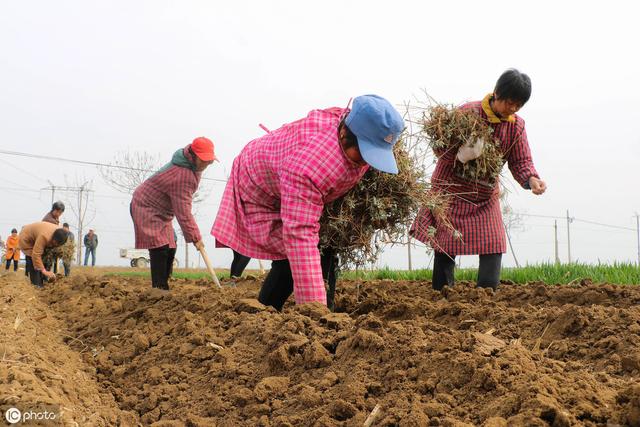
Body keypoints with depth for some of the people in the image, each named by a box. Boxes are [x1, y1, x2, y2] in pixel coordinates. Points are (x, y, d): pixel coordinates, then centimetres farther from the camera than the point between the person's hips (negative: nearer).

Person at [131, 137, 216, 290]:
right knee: (160, 249, -19)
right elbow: (183, 213, -31)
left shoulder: (188, 164, -2)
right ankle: (160, 289, -20)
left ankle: (162, 288, 13)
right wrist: (195, 237, -26)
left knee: (170, 248, 8)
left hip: (160, 211, 10)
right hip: (146, 209, -10)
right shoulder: (183, 176, -33)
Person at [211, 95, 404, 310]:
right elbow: (300, 234, -51)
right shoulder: (307, 166, -49)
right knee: (291, 261, -21)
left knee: (325, 254, 6)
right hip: (258, 191, -8)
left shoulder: (354, 122, -25)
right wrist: (314, 307, -53)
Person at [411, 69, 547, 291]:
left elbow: (521, 161, -4)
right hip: (451, 193, -4)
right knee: (445, 251, 1)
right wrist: (460, 154, -36)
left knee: (493, 248, -3)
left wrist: (531, 179, -26)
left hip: (486, 198, 4)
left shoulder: (516, 125, -3)